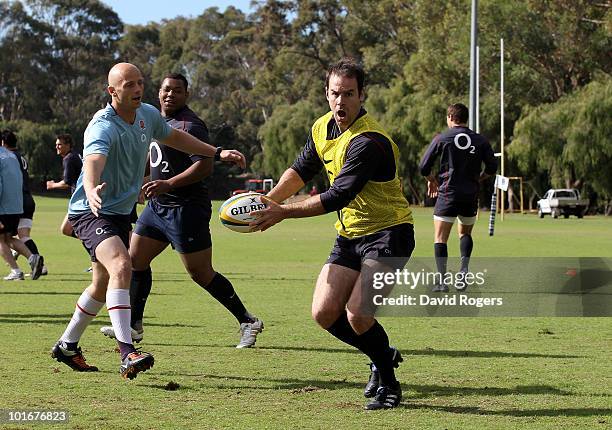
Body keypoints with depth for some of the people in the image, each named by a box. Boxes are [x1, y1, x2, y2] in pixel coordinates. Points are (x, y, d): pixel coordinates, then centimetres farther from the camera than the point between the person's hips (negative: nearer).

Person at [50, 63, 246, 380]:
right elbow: (93, 162, -45)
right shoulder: (103, 127, -25)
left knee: (103, 285, 19)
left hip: (121, 213, 9)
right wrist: (91, 190, -66)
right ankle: (127, 354, -39)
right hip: (91, 212, -9)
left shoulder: (148, 115, 1)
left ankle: (67, 346, 38)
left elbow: (173, 137, 22)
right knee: (121, 266, -31)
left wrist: (218, 152, 22)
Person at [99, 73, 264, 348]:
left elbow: (205, 165, -25)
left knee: (201, 274, -6)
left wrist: (169, 184, -32)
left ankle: (248, 322, 5)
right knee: (136, 259, 8)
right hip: (157, 206, 9)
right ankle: (133, 326, 16)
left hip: (185, 209, -9)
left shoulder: (190, 125, -16)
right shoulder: (158, 120, 14)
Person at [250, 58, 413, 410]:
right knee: (324, 313, 0)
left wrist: (283, 213, -24)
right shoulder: (323, 128, 3)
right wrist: (268, 201, 2)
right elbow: (302, 169, 17)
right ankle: (383, 356, 24)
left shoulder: (369, 141, -24)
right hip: (350, 234, 8)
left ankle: (389, 384, 5)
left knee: (357, 316, -18)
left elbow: (337, 197, -26)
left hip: (387, 234, -8)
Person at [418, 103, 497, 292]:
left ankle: (442, 280, -8)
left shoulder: (441, 139, -3)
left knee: (440, 238, 2)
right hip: (471, 195, 3)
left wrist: (432, 180, 17)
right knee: (465, 233, 22)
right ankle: (464, 267, 0)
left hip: (448, 193, -3)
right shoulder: (480, 140, 2)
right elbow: (492, 167, 5)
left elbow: (424, 167, -2)